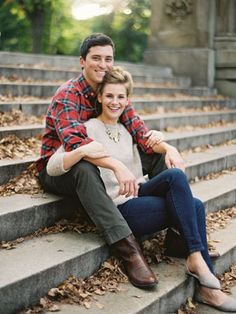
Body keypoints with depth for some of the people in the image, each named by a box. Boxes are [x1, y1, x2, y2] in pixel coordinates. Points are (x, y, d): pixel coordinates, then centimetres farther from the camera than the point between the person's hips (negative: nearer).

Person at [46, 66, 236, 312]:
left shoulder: (128, 130, 18)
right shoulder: (88, 129, -3)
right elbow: (52, 168, -15)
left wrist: (160, 144, -3)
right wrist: (83, 150, -32)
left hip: (138, 196, 6)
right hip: (119, 209, -6)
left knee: (196, 207, -16)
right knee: (176, 176, -20)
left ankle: (206, 287, -9)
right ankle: (196, 257, -14)